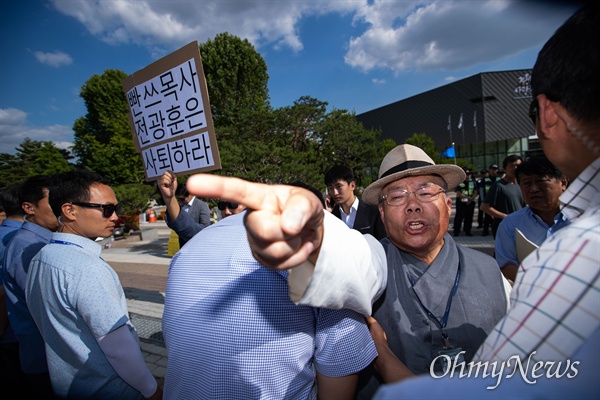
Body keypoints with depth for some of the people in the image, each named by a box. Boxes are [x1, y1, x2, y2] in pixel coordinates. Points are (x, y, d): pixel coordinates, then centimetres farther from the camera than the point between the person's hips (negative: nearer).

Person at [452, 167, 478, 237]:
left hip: (470, 202, 3)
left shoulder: (473, 182, 9)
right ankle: (456, 231, 2)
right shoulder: (459, 182, -2)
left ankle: (468, 231, 17)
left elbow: (476, 193, 6)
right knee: (459, 217, -4)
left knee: (469, 217, 6)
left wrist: (471, 199, -10)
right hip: (461, 202, -3)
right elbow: (458, 193, -8)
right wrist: (467, 197, -14)